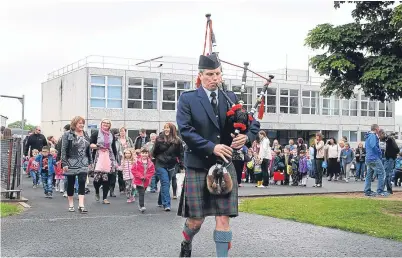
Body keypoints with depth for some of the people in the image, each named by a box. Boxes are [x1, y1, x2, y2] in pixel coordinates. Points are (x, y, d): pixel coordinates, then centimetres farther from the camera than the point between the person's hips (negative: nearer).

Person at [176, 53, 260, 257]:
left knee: (223, 219, -1)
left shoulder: (231, 98, 8)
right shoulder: (187, 99, -2)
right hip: (198, 166, -2)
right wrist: (212, 147, -21)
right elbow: (185, 130, -13)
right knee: (196, 219, 7)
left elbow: (254, 124, 10)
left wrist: (246, 137, -12)